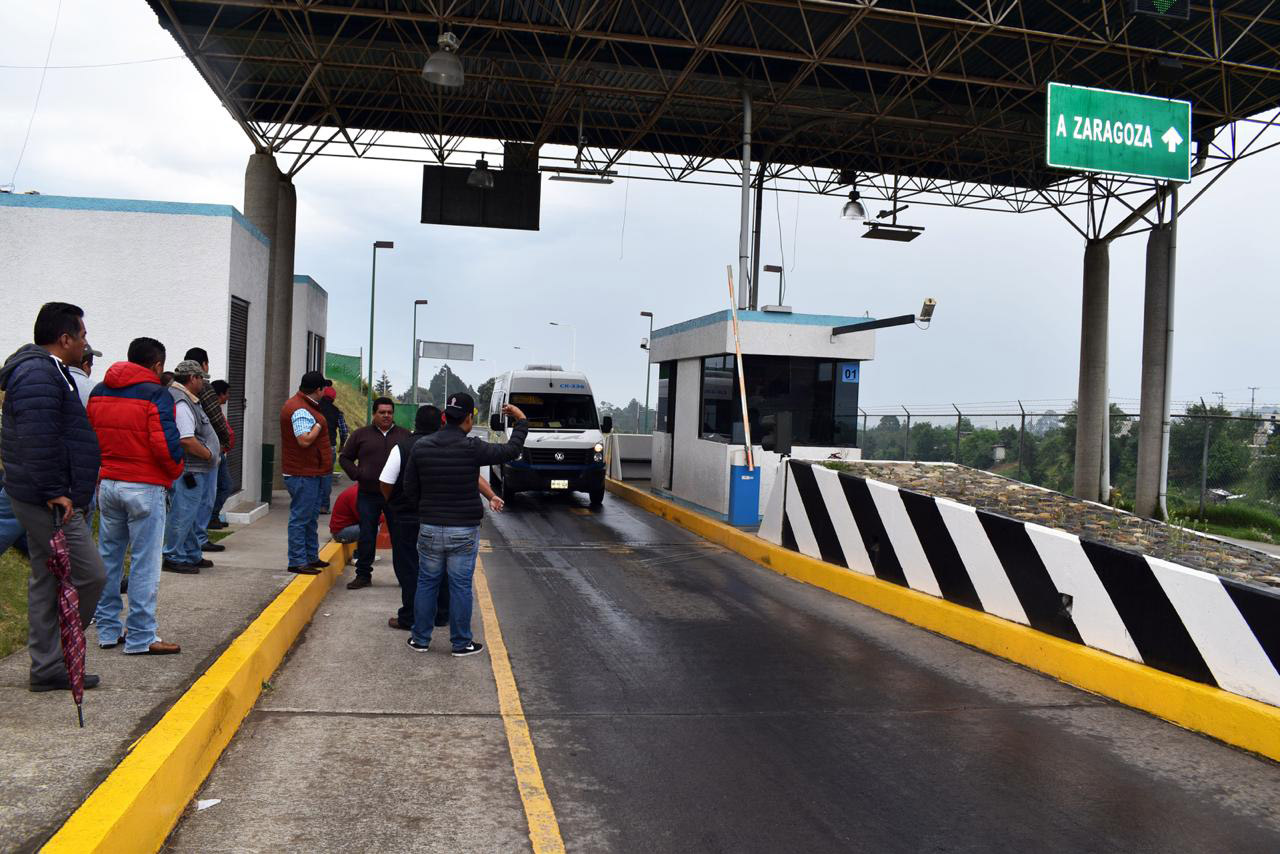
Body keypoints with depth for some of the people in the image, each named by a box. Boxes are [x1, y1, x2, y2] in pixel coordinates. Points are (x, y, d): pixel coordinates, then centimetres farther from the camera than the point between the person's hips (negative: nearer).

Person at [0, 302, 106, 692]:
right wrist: (55, 493, -22)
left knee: (47, 579, 14)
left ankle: (48, 667, 21)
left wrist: (60, 490, 24)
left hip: (41, 498, 11)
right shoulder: (40, 374, -17)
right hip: (49, 500, -11)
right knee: (89, 574, -8)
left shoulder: (44, 370, 18)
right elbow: (39, 441, -25)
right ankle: (54, 658, 3)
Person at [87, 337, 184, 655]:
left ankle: (108, 630, 22)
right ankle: (140, 637, 2)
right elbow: (166, 444, -17)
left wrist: (103, 468, 17)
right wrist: (176, 472, 0)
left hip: (107, 483, 7)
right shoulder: (156, 394, -11)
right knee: (145, 563, -1)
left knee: (109, 557, 15)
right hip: (145, 486, -7)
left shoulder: (99, 392, 11)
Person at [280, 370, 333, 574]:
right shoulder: (300, 411, -19)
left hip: (310, 473, 11)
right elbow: (305, 440, -28)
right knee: (300, 518, -5)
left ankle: (311, 557, 27)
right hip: (303, 474, -11)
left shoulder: (301, 405, 16)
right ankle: (297, 562, 0)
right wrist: (319, 424, -15)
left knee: (311, 516, 18)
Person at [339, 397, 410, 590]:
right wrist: (357, 474, -3)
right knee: (366, 537, 6)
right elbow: (344, 458, 12)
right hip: (368, 495, 0)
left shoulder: (404, 435, 7)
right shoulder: (361, 435, 7)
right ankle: (363, 575, 16)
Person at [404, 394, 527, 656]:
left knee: (427, 583, 14)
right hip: (464, 530, -3)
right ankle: (461, 643, 15)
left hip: (429, 528, 3)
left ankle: (420, 639, 22)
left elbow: (410, 489, 4)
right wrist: (521, 421, 10)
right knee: (461, 586, 6)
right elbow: (511, 450, -5)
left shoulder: (421, 447, -2)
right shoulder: (472, 447, -14)